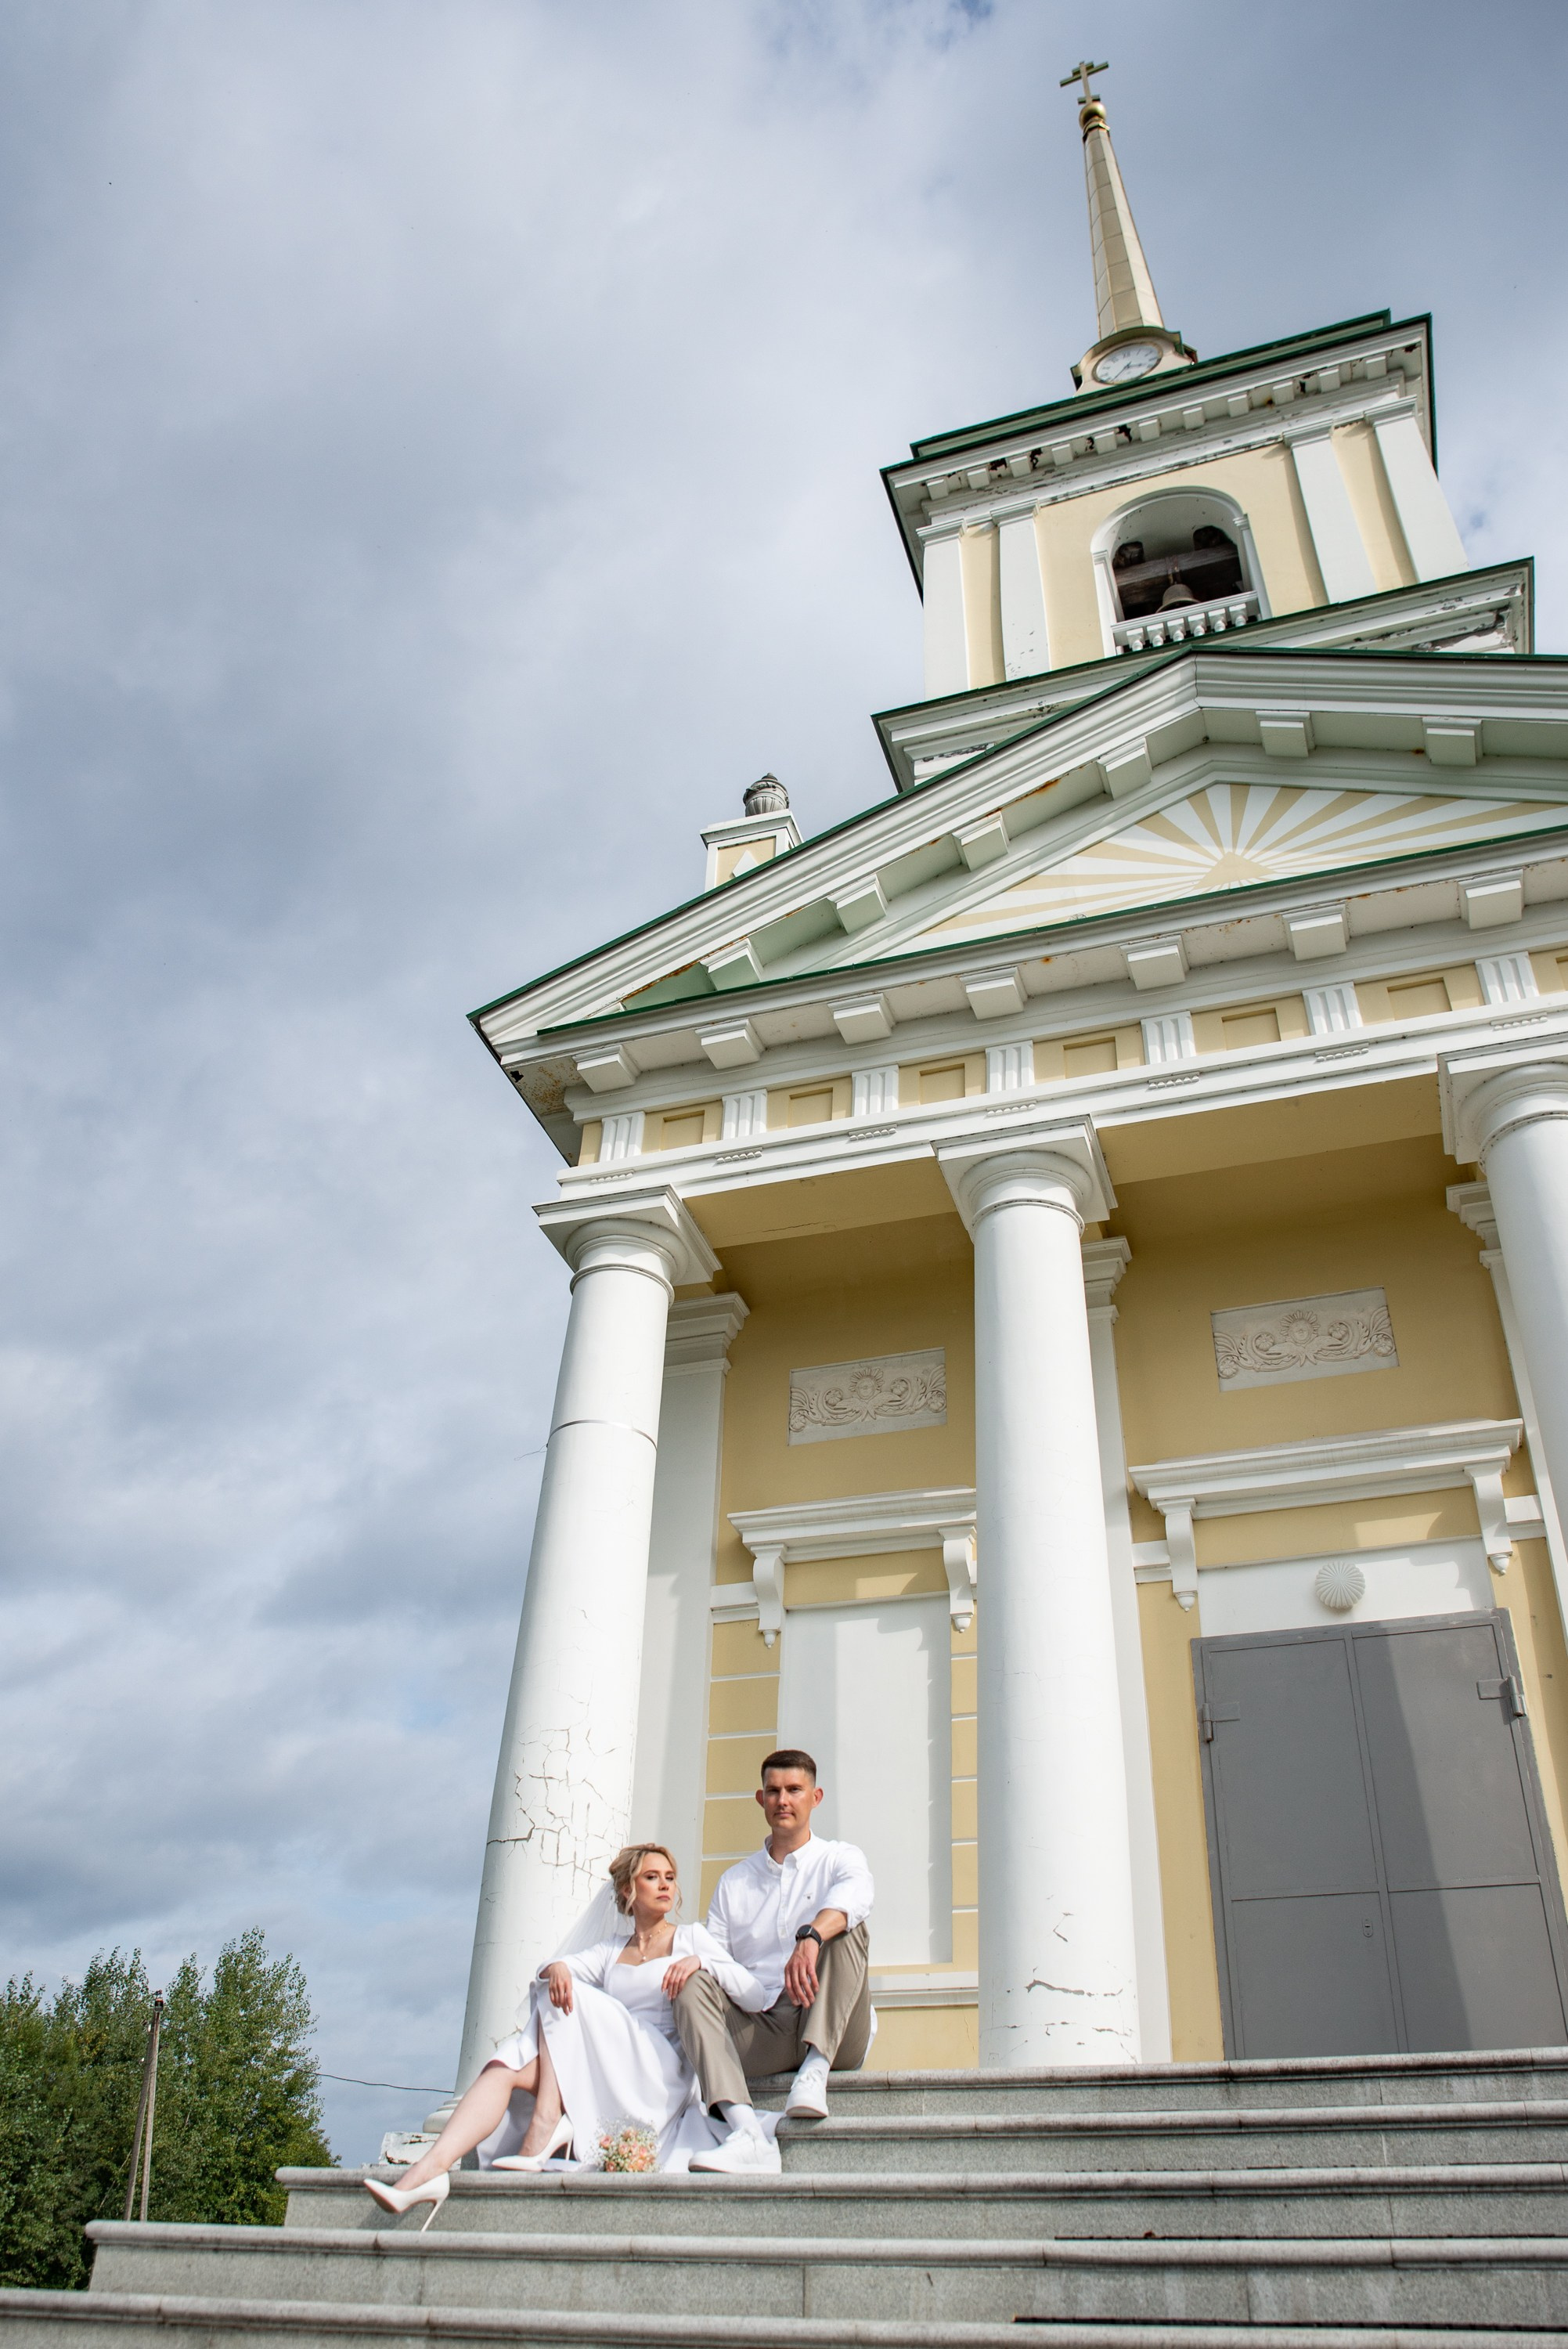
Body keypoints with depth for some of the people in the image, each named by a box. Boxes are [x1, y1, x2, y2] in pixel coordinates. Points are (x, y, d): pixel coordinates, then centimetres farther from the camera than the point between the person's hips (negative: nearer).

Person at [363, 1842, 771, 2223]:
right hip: (602, 2082, 4)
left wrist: (702, 1962, -13)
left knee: (571, 2005, -21)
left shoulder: (692, 1936, 15)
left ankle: (545, 2128, -31)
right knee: (507, 2068, -20)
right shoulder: (611, 1949, 26)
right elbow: (547, 1971, 11)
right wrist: (556, 1968, -14)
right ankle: (428, 2170, -35)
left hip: (661, 2074, -4)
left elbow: (757, 1997, 3)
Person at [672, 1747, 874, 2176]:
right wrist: (695, 1961, -15)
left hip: (834, 2032, -3)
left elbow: (855, 1894, -18)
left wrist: (810, 1938, -40)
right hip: (759, 2033, 3)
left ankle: (816, 2070, -38)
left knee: (843, 1927, -22)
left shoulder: (839, 1858, 7)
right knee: (693, 1984, -21)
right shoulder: (734, 1881, 20)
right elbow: (717, 1954, 12)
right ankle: (747, 2135, -39)